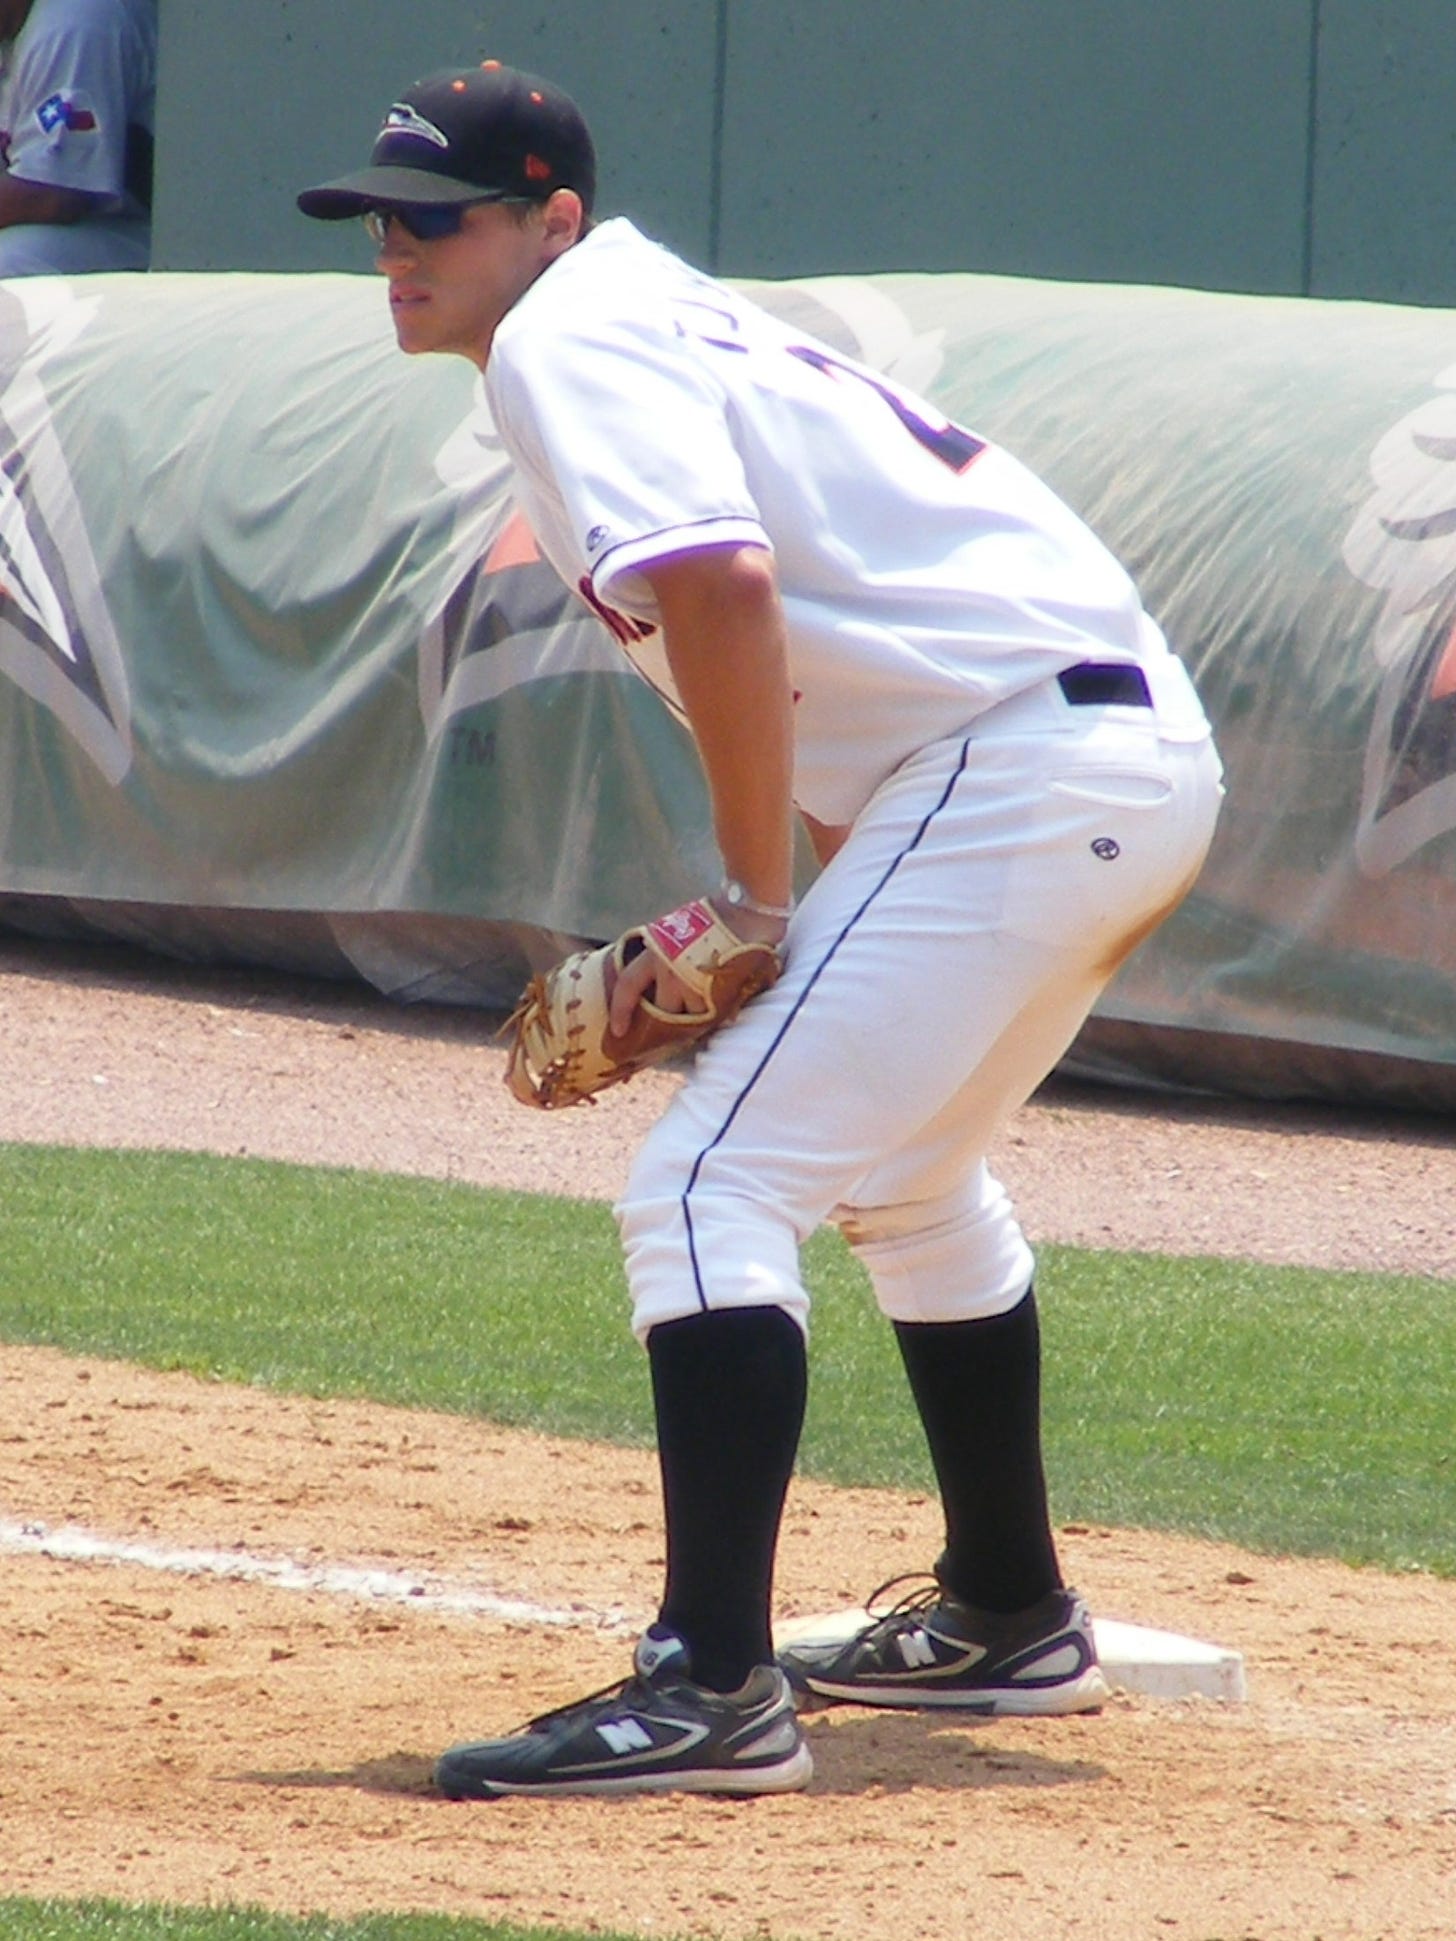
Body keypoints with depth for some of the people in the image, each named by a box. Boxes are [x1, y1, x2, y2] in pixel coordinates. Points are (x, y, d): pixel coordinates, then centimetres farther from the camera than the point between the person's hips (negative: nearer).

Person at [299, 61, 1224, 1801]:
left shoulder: (571, 342, -7)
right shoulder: (667, 325, 23)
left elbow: (720, 583, -24)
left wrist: (760, 897, -16)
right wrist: (744, 926, 14)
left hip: (1023, 771, -11)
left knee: (708, 1184, -15)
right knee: (901, 1176, 31)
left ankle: (713, 1690, -24)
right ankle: (1010, 1620, 42)